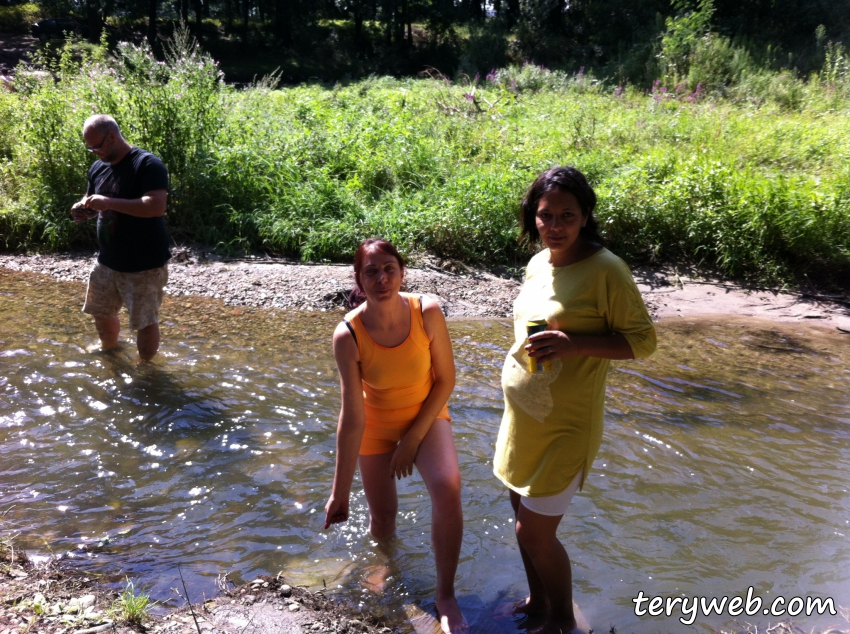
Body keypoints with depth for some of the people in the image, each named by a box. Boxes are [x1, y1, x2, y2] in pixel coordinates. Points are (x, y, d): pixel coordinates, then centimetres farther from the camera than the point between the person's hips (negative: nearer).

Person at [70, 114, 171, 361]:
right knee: (101, 312, 21)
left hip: (145, 265, -8)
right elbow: (93, 204, 20)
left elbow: (157, 206, -30)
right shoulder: (98, 168, 8)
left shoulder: (147, 165, -17)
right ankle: (109, 350, 49)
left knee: (145, 321, 0)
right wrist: (83, 209, -4)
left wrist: (110, 202, -31)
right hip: (107, 262, 8)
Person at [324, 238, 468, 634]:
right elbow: (352, 418, -23)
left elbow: (446, 379, -12)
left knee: (447, 489, -27)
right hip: (376, 427, 0)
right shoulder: (348, 335, -26)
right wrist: (340, 493, -20)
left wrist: (413, 439, -12)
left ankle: (446, 595, -7)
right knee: (382, 526, 9)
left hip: (426, 415, 0)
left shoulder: (427, 312, -24)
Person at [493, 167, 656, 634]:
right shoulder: (537, 264, 4)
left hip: (564, 427, -7)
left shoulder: (605, 270, -17)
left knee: (534, 531, 1)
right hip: (521, 417, 7)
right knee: (525, 515, 20)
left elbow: (643, 340, -15)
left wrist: (574, 344, -28)